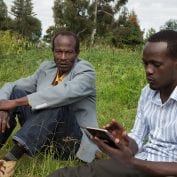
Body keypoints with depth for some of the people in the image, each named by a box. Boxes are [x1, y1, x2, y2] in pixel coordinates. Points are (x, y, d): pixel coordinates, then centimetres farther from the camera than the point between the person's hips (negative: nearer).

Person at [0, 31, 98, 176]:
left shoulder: (85, 71, -10)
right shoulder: (46, 68, 9)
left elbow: (65, 92, -31)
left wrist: (16, 102, -31)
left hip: (71, 140, -5)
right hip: (43, 136, 6)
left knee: (58, 102, -33)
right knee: (15, 92, -6)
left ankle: (13, 157, -40)